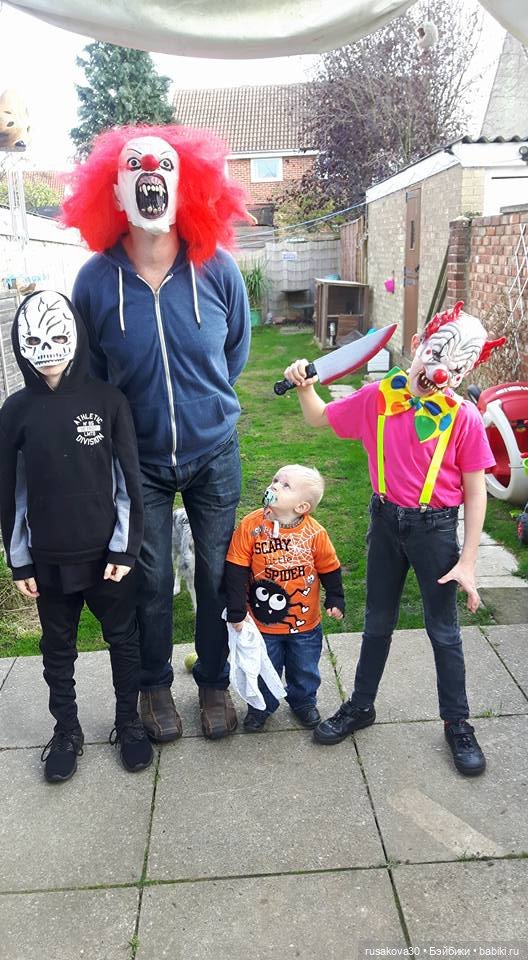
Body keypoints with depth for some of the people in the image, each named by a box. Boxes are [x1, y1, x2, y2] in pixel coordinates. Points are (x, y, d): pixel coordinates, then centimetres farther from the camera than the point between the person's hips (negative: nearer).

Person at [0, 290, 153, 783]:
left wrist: (125, 548, -8)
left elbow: (128, 478, -5)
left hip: (106, 552, -1)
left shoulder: (107, 400, -7)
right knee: (58, 649, 16)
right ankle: (66, 732, 35)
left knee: (123, 640, 13)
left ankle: (129, 723, 33)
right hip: (49, 558, 2)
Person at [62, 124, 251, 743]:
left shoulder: (217, 269, -11)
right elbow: (88, 372, 3)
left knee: (218, 575, 10)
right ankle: (154, 685, 34)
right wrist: (129, 414, 9)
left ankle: (214, 682, 33)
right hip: (139, 457, 0)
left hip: (213, 452, 1)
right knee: (151, 580, 9)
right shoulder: (95, 279, -13)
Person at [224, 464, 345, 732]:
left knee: (305, 670, 21)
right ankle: (261, 705, 42)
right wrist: (236, 611, -13)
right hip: (262, 622, -1)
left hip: (305, 623, 1)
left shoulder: (315, 533, -14)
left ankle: (303, 701, 47)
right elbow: (236, 570, -13)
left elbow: (329, 569, 2)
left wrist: (335, 600, 1)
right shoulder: (251, 526, -18)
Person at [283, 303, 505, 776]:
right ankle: (361, 705, 37)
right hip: (387, 521, 3)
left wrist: (467, 562, -11)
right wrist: (305, 386, -13)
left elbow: (475, 493, -10)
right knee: (378, 622, 18)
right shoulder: (377, 397, -7)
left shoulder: (464, 418, -15)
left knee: (444, 630, 10)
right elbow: (320, 418, 8)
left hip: (435, 528, -3)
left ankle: (458, 724, 29)